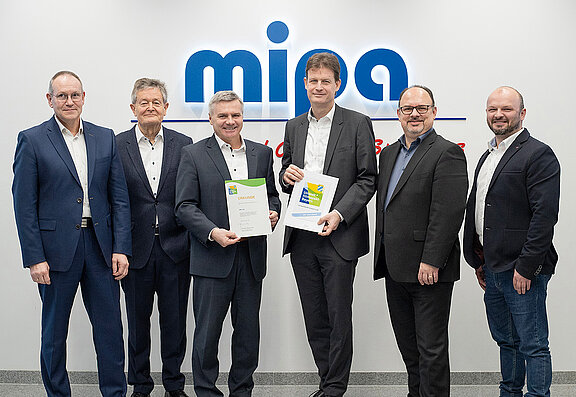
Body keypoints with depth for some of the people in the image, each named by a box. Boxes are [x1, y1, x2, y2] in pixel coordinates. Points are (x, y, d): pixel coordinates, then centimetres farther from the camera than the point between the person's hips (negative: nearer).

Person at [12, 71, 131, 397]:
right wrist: (34, 258, -11)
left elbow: (120, 198, 7)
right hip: (57, 248, -2)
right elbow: (24, 205, -5)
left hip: (101, 245, 3)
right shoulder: (32, 141, -1)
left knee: (110, 327, 6)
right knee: (55, 331, 10)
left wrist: (121, 248, -1)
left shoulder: (106, 138, 8)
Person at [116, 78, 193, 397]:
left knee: (174, 320, 8)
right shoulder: (117, 145, 1)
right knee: (138, 320, 10)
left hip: (175, 248, 1)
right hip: (136, 248, 0)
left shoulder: (183, 144, 4)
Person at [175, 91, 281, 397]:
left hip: (252, 257, 4)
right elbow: (185, 206, -6)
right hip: (212, 258, -3)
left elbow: (271, 194, 19)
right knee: (207, 331, 2)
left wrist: (272, 213, -4)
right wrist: (214, 232, -20)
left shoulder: (262, 153, 12)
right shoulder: (193, 154, 0)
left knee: (248, 329, 11)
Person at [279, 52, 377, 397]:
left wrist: (339, 214, -17)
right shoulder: (294, 127, 13)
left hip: (339, 236, -5)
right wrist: (287, 176, -3)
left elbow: (367, 179, -5)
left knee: (339, 316, 0)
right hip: (301, 237, 5)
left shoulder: (358, 124, -2)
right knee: (314, 317, 11)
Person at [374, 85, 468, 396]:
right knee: (407, 344, 17)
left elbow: (449, 213, -18)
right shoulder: (390, 153, 15)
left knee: (430, 347, 0)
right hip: (395, 268, 8)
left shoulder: (447, 153, -10)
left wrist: (430, 262, -21)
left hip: (429, 270, -8)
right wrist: (382, 258, 16)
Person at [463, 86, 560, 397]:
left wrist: (526, 267, -21)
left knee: (533, 345, -1)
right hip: (492, 269, 8)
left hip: (522, 270, -8)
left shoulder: (538, 155, -11)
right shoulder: (487, 156, 17)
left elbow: (545, 214, -18)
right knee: (505, 340, 19)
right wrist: (480, 262, 16)